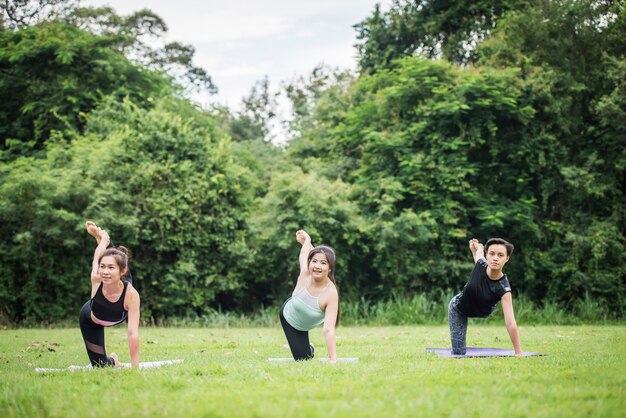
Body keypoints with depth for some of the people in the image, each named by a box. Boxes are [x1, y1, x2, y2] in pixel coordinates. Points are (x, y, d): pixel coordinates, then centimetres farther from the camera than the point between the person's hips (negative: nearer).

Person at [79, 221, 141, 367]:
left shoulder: (131, 294, -47)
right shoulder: (96, 280, -44)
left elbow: (133, 333, -48)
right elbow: (98, 256, -21)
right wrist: (102, 237, 1)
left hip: (118, 317, 0)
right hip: (90, 320, 0)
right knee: (100, 365, 7)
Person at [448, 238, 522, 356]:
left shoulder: (504, 288, -40)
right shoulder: (481, 264, -33)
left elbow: (510, 323, -42)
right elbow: (480, 248, -7)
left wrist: (518, 354, -42)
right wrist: (475, 246, 18)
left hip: (482, 312, 0)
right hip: (458, 309, 0)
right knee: (459, 352, 1)